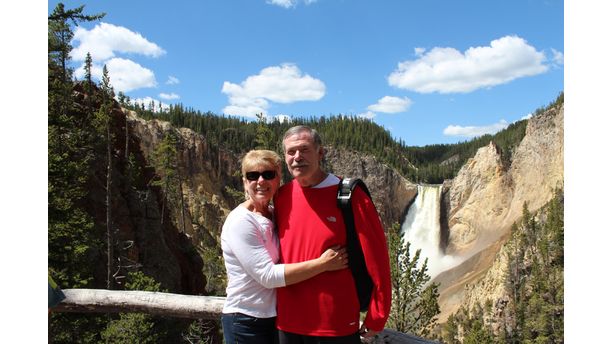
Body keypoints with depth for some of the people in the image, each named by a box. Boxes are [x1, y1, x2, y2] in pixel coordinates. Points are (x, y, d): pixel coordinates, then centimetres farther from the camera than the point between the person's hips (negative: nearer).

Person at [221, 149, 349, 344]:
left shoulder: (275, 215, 3)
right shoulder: (240, 221, -18)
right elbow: (268, 276, -23)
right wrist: (322, 263, -23)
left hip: (277, 317, 6)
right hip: (246, 322, -6)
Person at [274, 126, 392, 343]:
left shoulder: (348, 196, -11)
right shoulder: (282, 196, 2)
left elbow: (376, 259, -9)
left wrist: (376, 319, -5)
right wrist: (278, 306, 12)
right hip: (288, 324, 4)